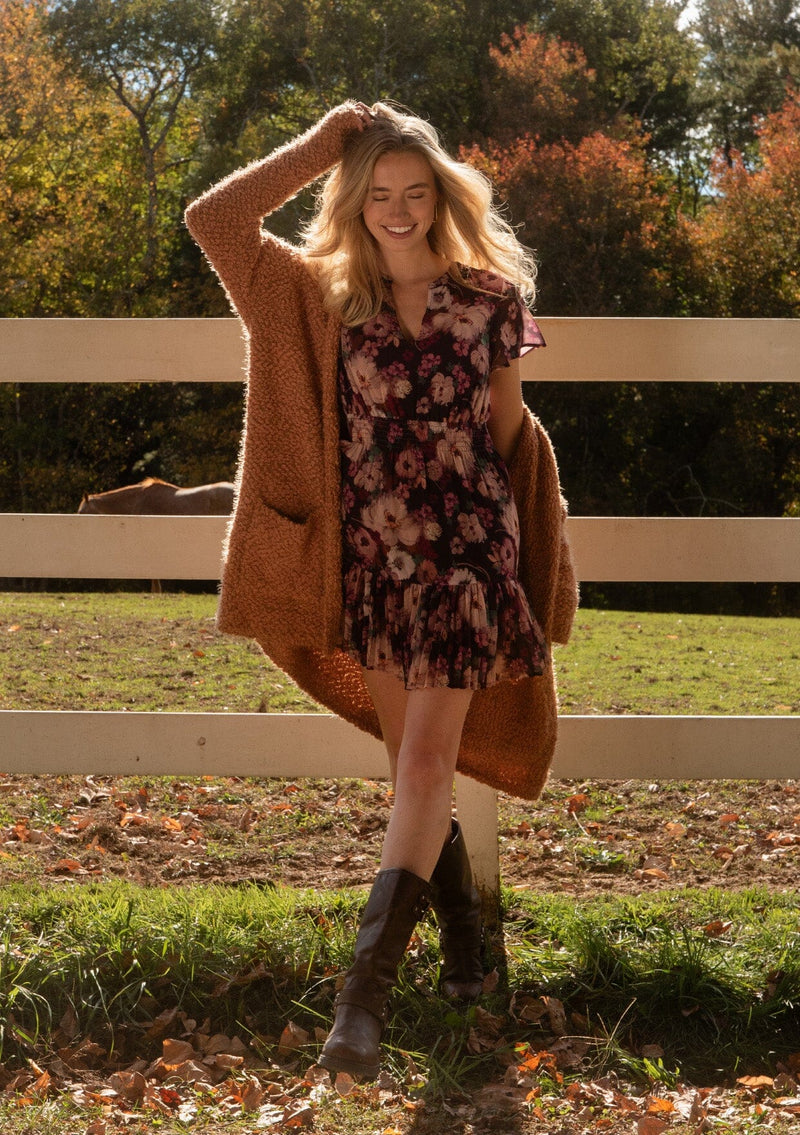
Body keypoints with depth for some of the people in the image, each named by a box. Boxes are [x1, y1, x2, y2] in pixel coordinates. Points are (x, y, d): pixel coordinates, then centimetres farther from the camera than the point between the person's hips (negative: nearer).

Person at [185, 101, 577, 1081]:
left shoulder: (488, 298, 0)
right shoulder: (325, 294, 3)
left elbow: (508, 428, 8)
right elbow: (211, 218, -7)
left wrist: (530, 570, 11)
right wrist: (316, 149, -4)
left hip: (464, 553, -2)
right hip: (369, 559, 3)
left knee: (425, 761, -9)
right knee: (414, 766, 11)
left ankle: (365, 990, -14)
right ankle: (464, 941, 30)